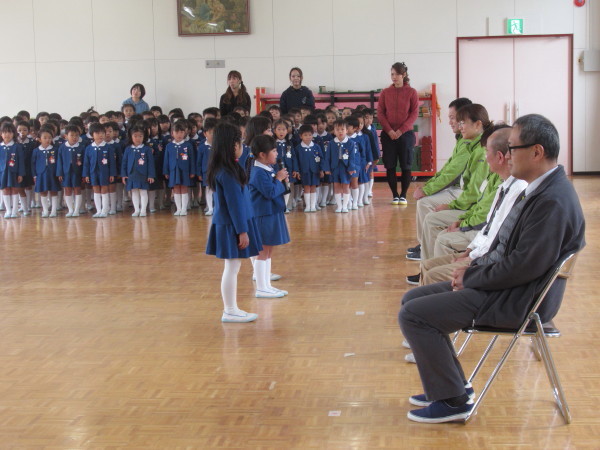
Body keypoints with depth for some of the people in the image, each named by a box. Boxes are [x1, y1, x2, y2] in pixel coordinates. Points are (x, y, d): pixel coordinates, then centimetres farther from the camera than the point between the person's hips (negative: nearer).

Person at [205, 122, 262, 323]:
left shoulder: (222, 168, 9)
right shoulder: (227, 172, -21)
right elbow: (234, 203, -20)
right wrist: (242, 230, -17)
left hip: (228, 224, 10)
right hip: (232, 226, -10)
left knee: (233, 267, 14)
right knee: (232, 267, -2)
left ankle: (231, 308, 20)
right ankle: (229, 311, 5)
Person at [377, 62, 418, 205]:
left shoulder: (411, 92, 1)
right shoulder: (385, 92, 6)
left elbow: (414, 113, -3)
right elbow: (380, 113, 3)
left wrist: (401, 130, -11)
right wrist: (389, 130, -9)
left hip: (406, 133, -2)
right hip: (388, 134, 2)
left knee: (406, 166, 1)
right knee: (390, 166, 1)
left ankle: (403, 195, 10)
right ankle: (395, 195, 9)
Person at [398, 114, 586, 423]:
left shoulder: (553, 201, -24)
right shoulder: (539, 189, 9)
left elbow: (525, 266, -26)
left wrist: (471, 277, -14)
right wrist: (475, 269, 2)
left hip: (517, 299, -11)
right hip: (504, 284, 11)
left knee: (413, 315, -14)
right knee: (413, 299, 13)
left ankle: (452, 400, -2)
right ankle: (451, 385, 19)